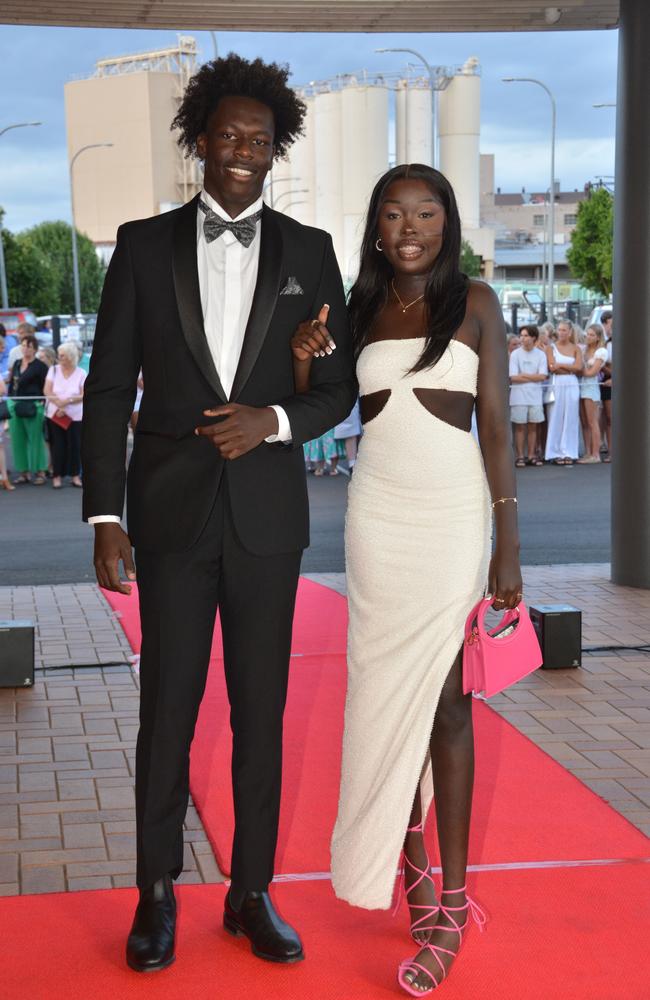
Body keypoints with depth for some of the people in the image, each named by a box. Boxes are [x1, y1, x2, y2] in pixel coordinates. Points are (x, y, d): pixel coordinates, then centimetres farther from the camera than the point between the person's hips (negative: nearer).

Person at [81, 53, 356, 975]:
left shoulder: (308, 251, 6)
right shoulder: (144, 244, 3)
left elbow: (340, 384, 8)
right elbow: (109, 388, 1)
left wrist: (275, 421, -13)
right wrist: (104, 516, -6)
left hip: (267, 512, 1)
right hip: (171, 508, -1)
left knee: (261, 711, 8)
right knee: (168, 708, 3)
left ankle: (252, 893, 20)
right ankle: (157, 895, 18)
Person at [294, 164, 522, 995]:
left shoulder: (475, 304, 0)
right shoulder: (362, 310, 9)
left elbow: (496, 426, -3)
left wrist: (508, 545, -8)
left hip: (452, 515, -3)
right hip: (378, 513, 3)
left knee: (445, 698, -2)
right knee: (386, 691, 3)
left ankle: (450, 899, 3)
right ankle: (410, 861, 15)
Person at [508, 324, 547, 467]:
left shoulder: (541, 355, 5)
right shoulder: (515, 354, 0)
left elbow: (543, 376, -4)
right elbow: (513, 377, -8)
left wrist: (524, 375, -7)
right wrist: (533, 377, -5)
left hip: (535, 395, 2)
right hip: (519, 395, -2)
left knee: (533, 426, 5)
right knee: (520, 427, 0)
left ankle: (532, 455, 12)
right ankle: (520, 456, 4)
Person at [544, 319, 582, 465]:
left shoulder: (576, 348, 10)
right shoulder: (551, 348, 5)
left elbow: (579, 367, -4)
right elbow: (552, 368, -8)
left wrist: (560, 365, -7)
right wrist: (571, 368, -6)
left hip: (572, 386, 2)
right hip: (557, 386, -2)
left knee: (571, 419, 2)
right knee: (556, 419, -1)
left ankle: (569, 453, 7)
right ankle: (556, 453, 3)